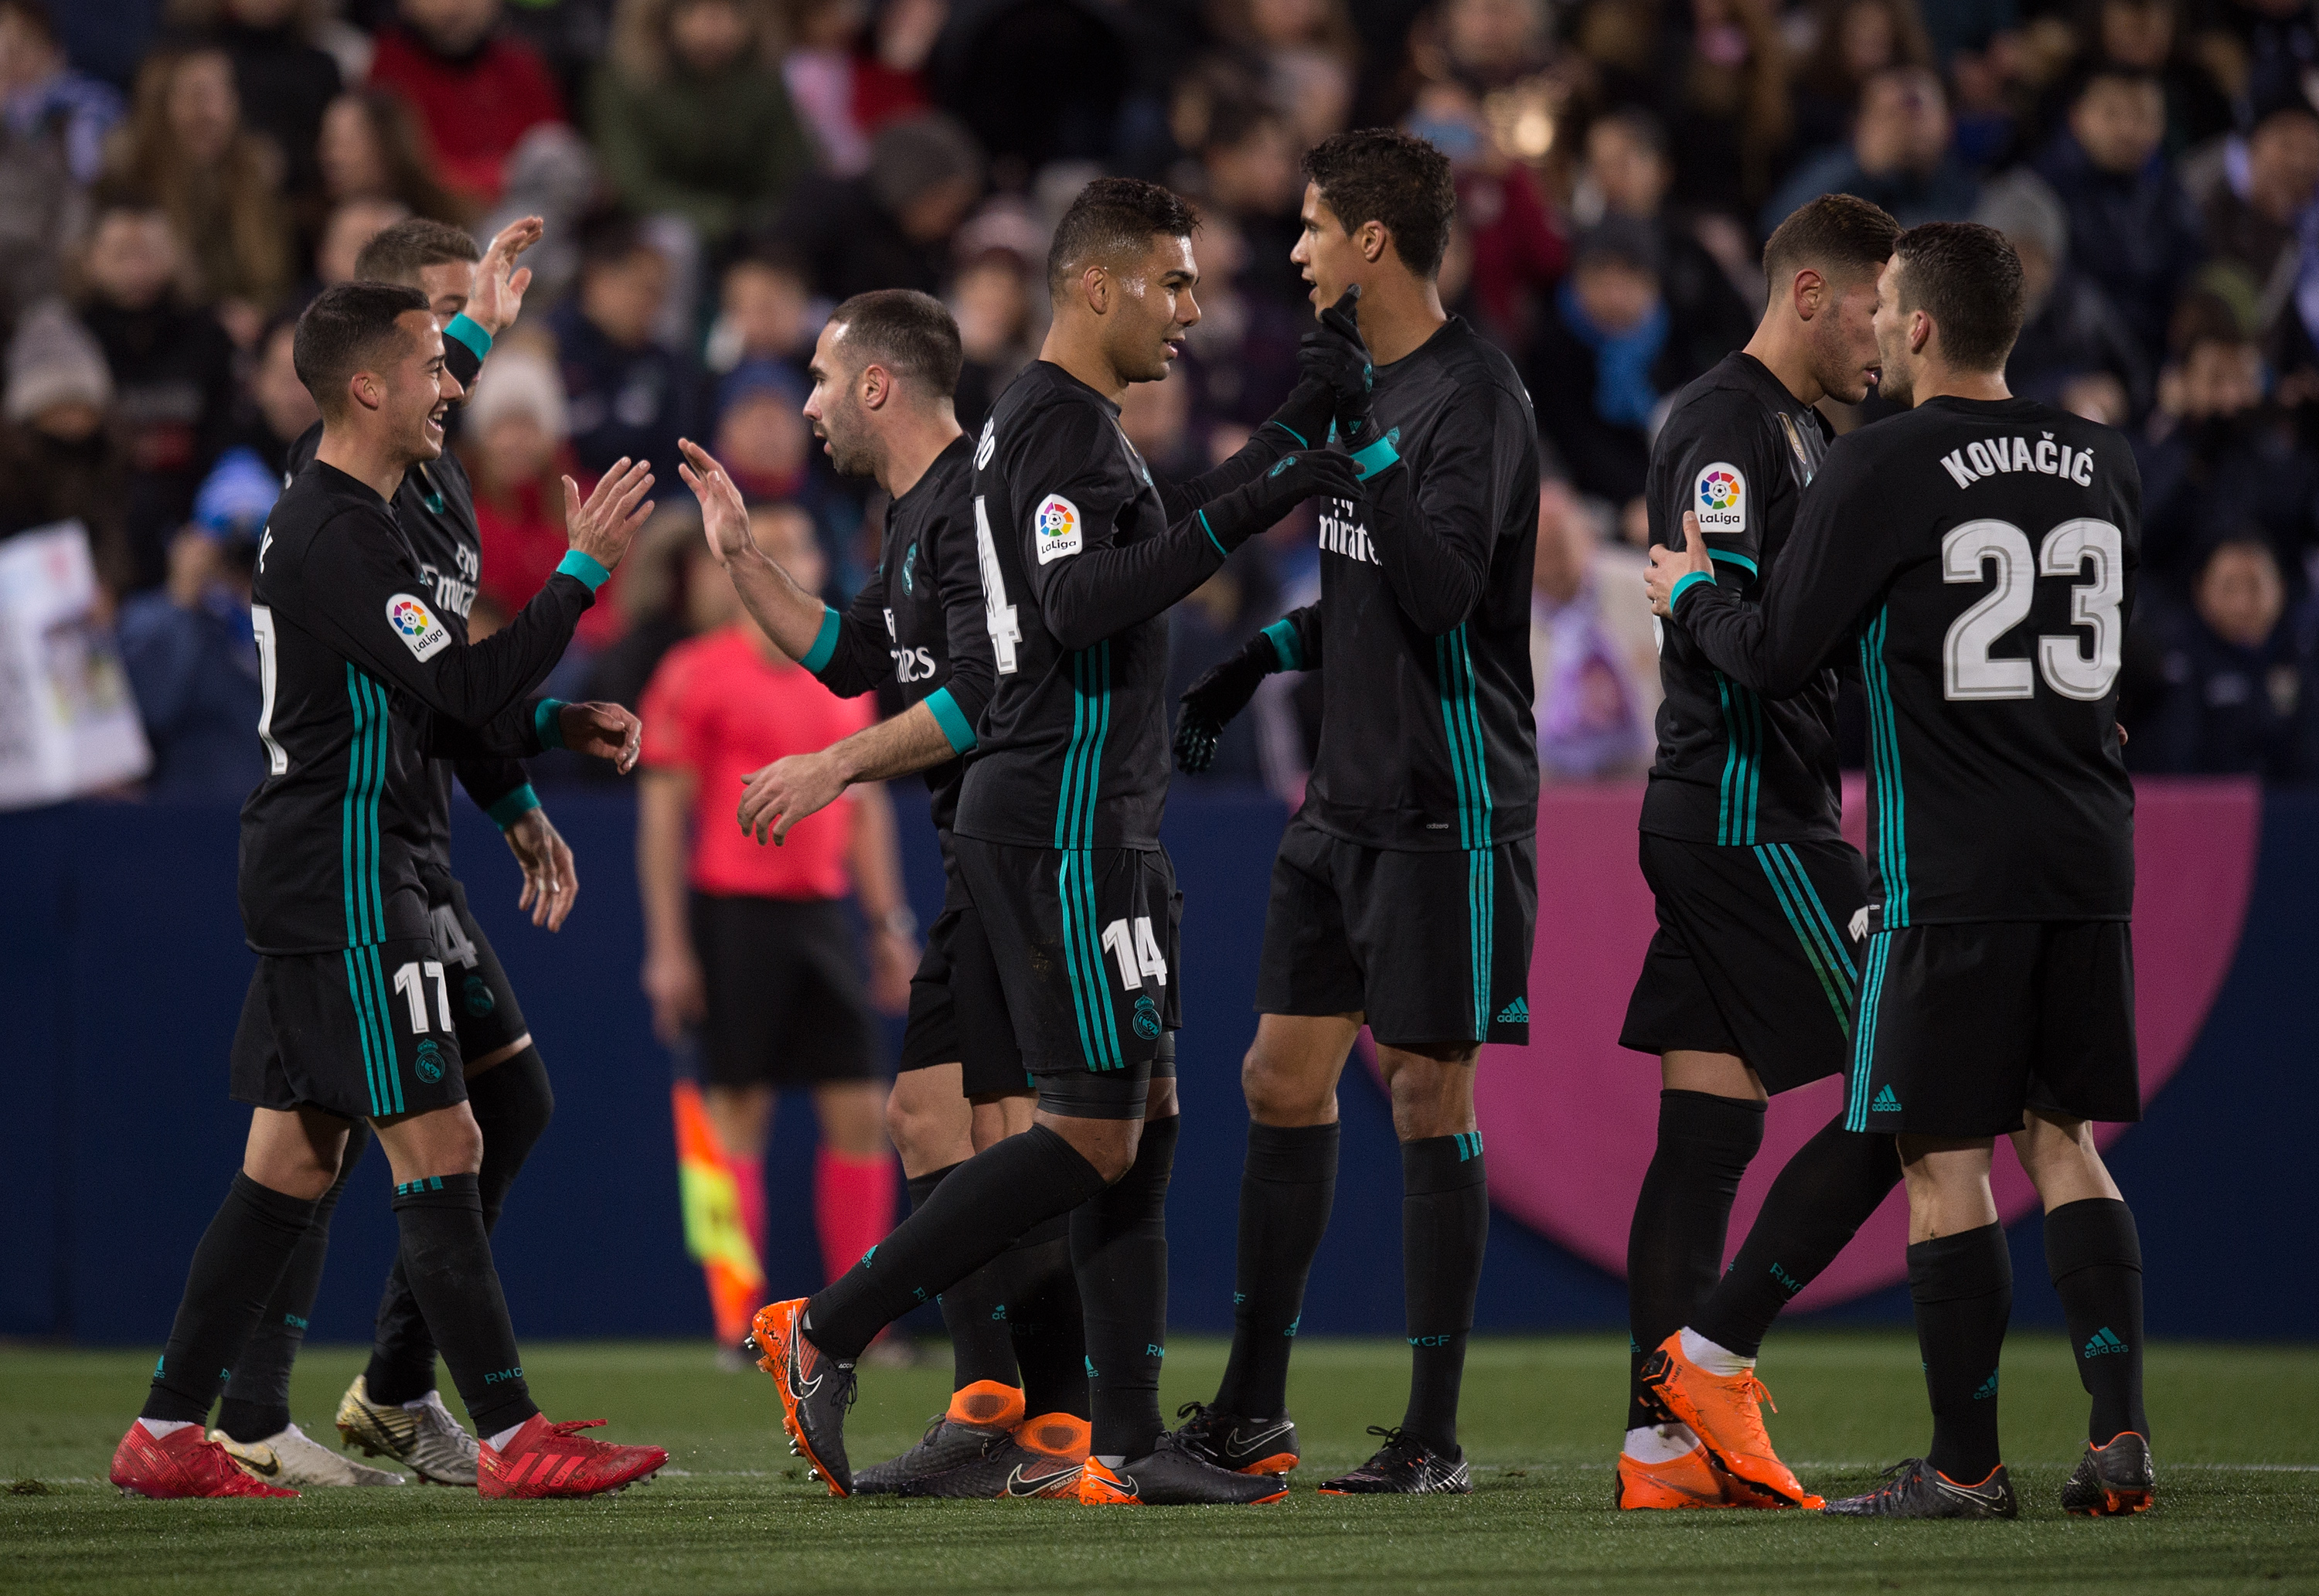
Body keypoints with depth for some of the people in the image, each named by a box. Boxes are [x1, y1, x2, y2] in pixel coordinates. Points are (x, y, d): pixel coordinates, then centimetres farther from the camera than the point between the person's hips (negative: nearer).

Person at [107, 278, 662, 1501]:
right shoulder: (337, 536, -16)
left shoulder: (326, 520, 18)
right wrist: (582, 573, -15)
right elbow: (459, 690, -21)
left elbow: (421, 711, 23)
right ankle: (513, 1439, -9)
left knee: (290, 1163, 11)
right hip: (346, 891, -11)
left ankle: (165, 1435, 12)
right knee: (439, 1149, -9)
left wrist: (558, 725, 11)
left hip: (315, 883, 11)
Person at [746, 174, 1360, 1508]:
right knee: (1095, 1135, -9)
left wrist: (1284, 446, 34)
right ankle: (824, 1335, -4)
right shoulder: (1062, 424, -13)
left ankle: (1128, 1446, 7)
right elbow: (1077, 604, -27)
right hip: (1061, 831, -11)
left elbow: (1152, 541, 37)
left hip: (1103, 827, 11)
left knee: (1147, 1123, 8)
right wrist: (1242, 514, -31)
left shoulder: (1066, 423, 19)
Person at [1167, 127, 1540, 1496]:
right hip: (1348, 800, 9)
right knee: (1284, 1077, 9)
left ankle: (1437, 1435, 3)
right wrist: (1263, 658, 16)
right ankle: (1254, 1409, 17)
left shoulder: (1473, 395, -15)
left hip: (1449, 809, -9)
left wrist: (1364, 435, -27)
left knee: (1427, 1095, -4)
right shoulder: (1366, 381, 14)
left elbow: (1440, 587, -27)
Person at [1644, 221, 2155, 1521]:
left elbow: (1779, 658, -7)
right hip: (2090, 855, 6)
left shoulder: (1883, 470, -10)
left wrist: (1692, 591, 13)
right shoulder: (2103, 463, 9)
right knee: (2066, 1142, 12)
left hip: (1951, 872, -6)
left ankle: (1967, 1465, 2)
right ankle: (2122, 1436, 0)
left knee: (1945, 1157, 0)